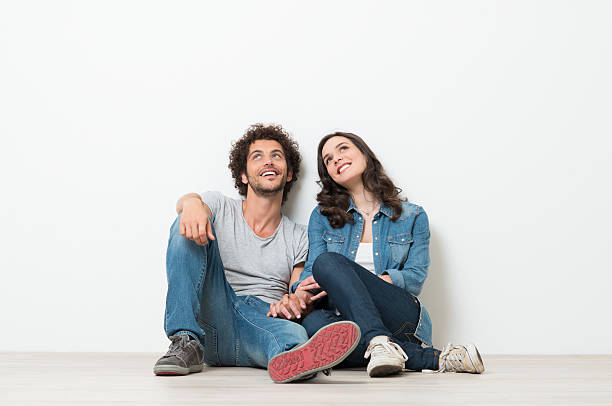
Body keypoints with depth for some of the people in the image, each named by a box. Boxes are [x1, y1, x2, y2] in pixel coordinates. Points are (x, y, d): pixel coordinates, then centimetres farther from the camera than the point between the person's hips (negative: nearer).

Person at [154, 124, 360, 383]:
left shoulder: (298, 238, 19)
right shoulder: (219, 208, 15)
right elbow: (184, 202, -9)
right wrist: (191, 203, -36)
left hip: (265, 320, 0)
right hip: (213, 319, 0)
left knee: (294, 334, -36)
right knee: (190, 225, -17)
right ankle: (186, 343, -26)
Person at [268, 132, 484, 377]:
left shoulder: (412, 217, 13)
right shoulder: (322, 217, 18)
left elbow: (415, 279, 1)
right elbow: (311, 273, 8)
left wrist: (340, 281, -13)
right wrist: (296, 297, -19)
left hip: (400, 317, -2)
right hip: (346, 320, 2)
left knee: (328, 262, -25)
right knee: (313, 322, -36)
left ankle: (379, 343, -41)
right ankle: (433, 358, -32)